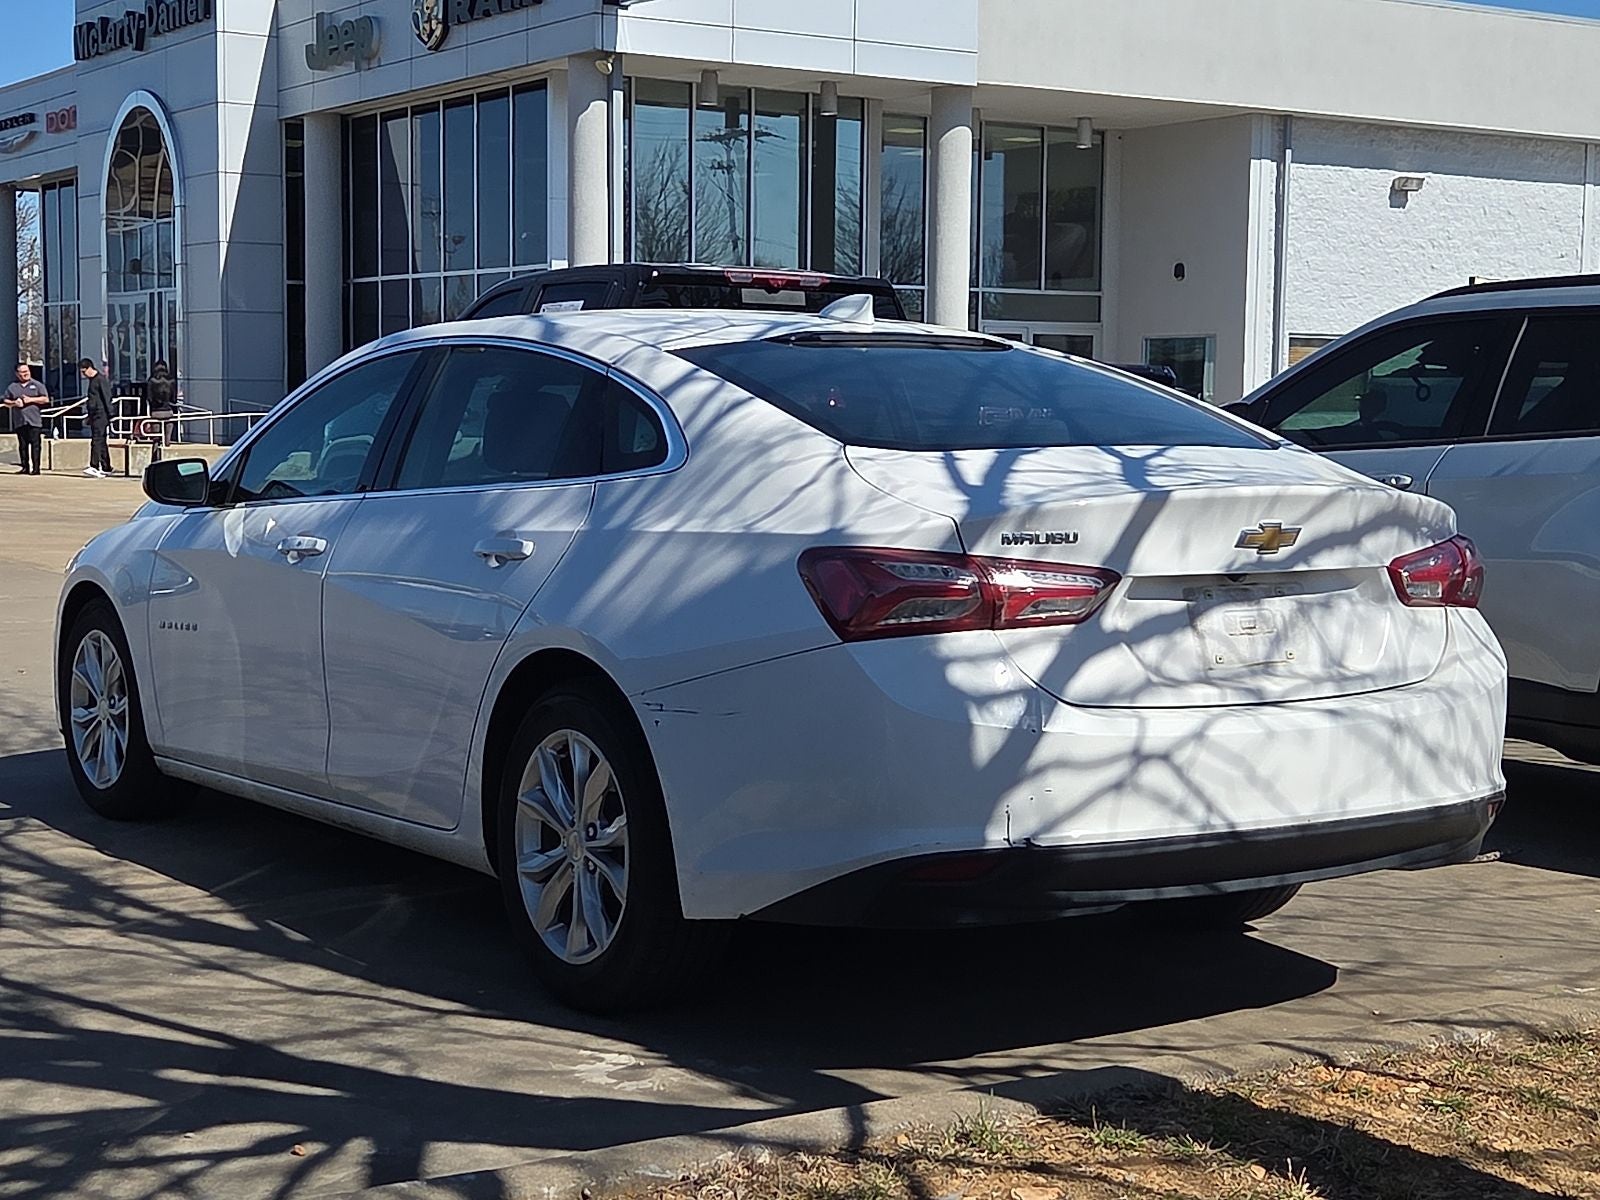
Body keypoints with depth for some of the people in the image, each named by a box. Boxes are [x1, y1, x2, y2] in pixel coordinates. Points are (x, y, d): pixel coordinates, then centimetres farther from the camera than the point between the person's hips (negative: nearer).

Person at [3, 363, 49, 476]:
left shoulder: (37, 385, 5)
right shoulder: (12, 387, 12)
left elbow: (46, 399, 0)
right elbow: (6, 402, 15)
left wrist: (31, 399, -9)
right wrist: (14, 403, -6)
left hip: (34, 421, -3)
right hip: (19, 421, 3)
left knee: (35, 444, -7)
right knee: (22, 445, 5)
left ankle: (36, 468, -7)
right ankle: (25, 467, 11)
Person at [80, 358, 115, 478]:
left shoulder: (100, 379, -10)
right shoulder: (92, 380, 18)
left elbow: (107, 398, -14)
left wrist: (110, 414, -18)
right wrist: (89, 415, 24)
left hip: (101, 415, -10)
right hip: (94, 415, 10)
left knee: (96, 440, -16)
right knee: (101, 442, 11)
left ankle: (94, 467, -23)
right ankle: (106, 469, 15)